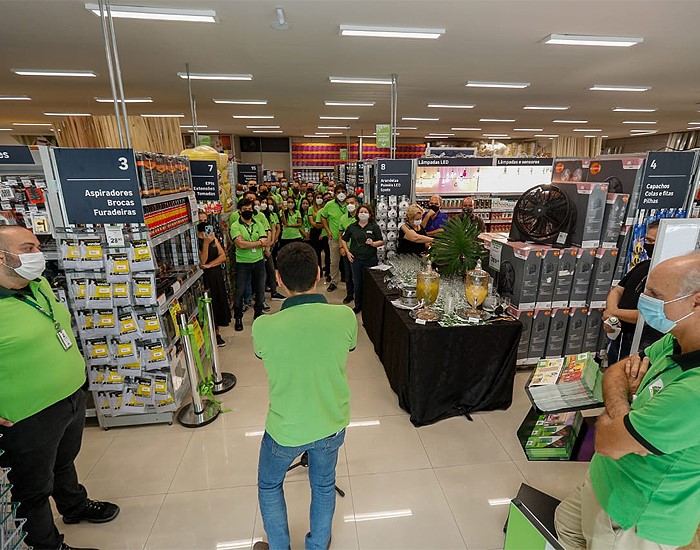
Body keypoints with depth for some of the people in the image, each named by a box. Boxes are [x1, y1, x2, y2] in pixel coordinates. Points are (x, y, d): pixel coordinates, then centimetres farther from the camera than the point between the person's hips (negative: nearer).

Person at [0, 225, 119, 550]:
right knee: (35, 488, 17)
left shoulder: (39, 285, 1)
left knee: (64, 462, 31)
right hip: (30, 419, -7)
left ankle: (75, 507, 55)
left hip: (73, 397, 8)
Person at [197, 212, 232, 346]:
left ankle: (217, 333, 23)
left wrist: (209, 265, -13)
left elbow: (223, 256, 2)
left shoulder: (213, 237, 9)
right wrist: (206, 243, -26)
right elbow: (202, 261, -17)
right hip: (205, 277, -6)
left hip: (216, 275, 6)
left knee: (219, 302, 10)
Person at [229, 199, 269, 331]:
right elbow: (241, 245, -20)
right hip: (243, 263, -3)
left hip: (258, 262, 3)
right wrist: (259, 242, -15)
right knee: (240, 292, 2)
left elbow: (266, 243, -8)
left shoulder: (259, 225, 6)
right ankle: (238, 318, 20)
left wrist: (247, 243, -19)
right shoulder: (235, 226, -5)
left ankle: (258, 315, 30)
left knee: (260, 290, 11)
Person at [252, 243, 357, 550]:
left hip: (285, 430, -2)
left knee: (269, 486, 30)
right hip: (332, 426, 2)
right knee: (324, 486, 30)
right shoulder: (345, 317, -22)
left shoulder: (263, 326, -27)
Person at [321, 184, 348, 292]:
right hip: (334, 238, 0)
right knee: (334, 262, 7)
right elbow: (323, 218, 11)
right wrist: (328, 231, 3)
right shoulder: (329, 205, -1)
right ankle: (334, 282, 22)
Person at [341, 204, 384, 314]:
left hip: (370, 260, -2)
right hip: (355, 259, 2)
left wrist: (373, 243, -20)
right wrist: (347, 252, 4)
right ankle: (358, 305, 24)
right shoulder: (352, 227, 6)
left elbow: (381, 241, -1)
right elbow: (344, 240, 14)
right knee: (357, 283, 10)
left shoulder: (374, 227, 0)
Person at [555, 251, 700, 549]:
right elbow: (614, 372, -1)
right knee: (566, 524, 29)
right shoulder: (675, 342, -12)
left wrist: (609, 417, -10)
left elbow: (607, 443, -31)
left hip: (635, 519, -7)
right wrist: (621, 413, -20)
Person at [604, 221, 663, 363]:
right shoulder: (642, 265, 8)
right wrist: (609, 317, -9)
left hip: (642, 344, -7)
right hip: (618, 338, 8)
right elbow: (617, 291, 9)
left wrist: (614, 312, -13)